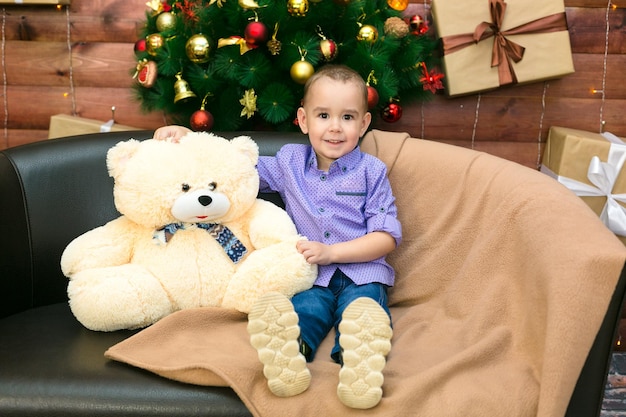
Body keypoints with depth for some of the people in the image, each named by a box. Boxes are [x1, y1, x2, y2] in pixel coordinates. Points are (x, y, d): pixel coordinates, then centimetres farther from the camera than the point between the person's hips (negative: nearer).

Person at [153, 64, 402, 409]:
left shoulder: (371, 171, 6)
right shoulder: (289, 163, 14)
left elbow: (387, 237, 2)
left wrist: (331, 251, -11)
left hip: (361, 273, -1)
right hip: (310, 276, 1)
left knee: (362, 309, -35)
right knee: (305, 308, -34)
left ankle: (360, 366, -64)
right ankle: (289, 356, -64)